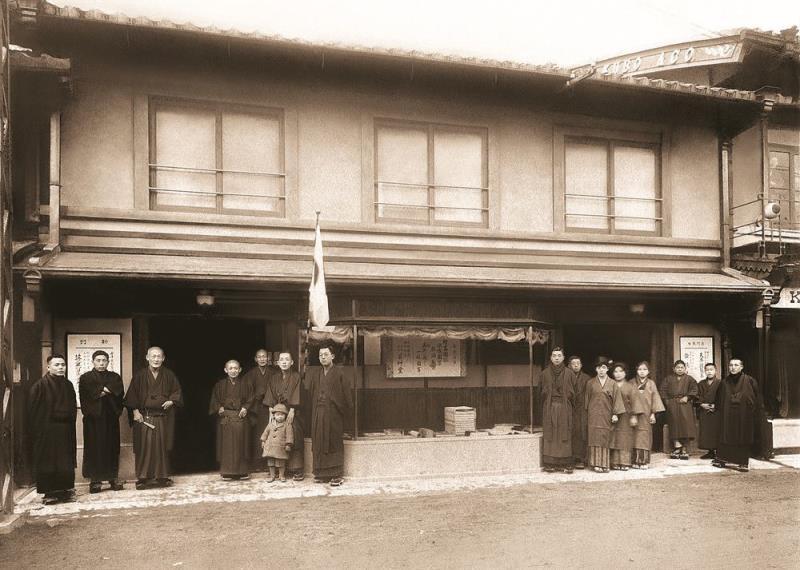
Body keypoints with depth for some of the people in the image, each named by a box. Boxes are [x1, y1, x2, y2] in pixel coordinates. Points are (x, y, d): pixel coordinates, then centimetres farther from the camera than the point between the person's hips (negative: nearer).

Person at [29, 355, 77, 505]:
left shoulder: (68, 385, 10)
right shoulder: (40, 385, -7)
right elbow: (34, 410, -9)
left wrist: (70, 421, 6)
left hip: (66, 431, 5)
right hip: (46, 431, -5)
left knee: (66, 462, 6)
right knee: (48, 462, -1)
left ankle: (66, 490, 13)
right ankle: (49, 493, 6)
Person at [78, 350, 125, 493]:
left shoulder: (115, 377, 13)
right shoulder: (85, 378, 7)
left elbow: (119, 392, -5)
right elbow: (85, 395, -10)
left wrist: (103, 390, -11)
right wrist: (104, 391, -10)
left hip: (111, 417, 2)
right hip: (93, 418, -2)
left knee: (112, 448, 3)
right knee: (94, 448, -4)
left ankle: (112, 478, 9)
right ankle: (95, 481, 1)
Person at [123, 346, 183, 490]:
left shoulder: (169, 375, 6)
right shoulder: (139, 376, 2)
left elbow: (177, 392, 11)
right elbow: (132, 395, 2)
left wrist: (171, 401, -8)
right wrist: (135, 411, -8)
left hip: (164, 418, 1)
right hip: (144, 417, -1)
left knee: (162, 447, 4)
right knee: (144, 447, -3)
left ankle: (162, 477, 13)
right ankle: (143, 478, 6)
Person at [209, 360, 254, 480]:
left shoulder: (245, 385, 6)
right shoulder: (220, 385, 6)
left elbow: (250, 399, 8)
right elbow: (214, 399, 7)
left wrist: (245, 408, -7)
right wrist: (219, 408, -8)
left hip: (240, 417, 0)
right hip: (225, 417, 0)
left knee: (241, 445, 2)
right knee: (226, 445, 0)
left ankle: (243, 471, 9)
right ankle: (227, 472, 7)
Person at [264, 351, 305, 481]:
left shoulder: (295, 377, 1)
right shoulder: (273, 377, 9)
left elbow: (295, 396, -6)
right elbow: (270, 397, 5)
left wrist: (291, 412, -14)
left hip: (291, 412, -3)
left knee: (294, 439, -7)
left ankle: (297, 470, -4)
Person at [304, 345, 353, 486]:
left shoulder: (339, 373, -3)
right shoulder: (313, 373, 10)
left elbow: (346, 393, -4)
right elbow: (307, 389, 10)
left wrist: (345, 410, -8)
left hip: (333, 413, -4)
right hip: (318, 413, 4)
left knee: (334, 443, -1)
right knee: (319, 443, 6)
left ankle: (337, 475, 3)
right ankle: (321, 473, 15)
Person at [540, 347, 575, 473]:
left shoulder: (568, 373, 3)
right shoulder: (545, 373, 4)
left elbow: (571, 393, 6)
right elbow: (543, 392, 7)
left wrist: (568, 404, 0)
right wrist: (545, 405, 2)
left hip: (564, 408, 0)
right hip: (549, 408, 0)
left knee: (565, 434, -1)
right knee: (550, 435, 0)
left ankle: (565, 464, 3)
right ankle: (550, 463, 3)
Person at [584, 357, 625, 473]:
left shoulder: (612, 384, 4)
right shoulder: (590, 383, 4)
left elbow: (616, 399, 2)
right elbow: (587, 399, 7)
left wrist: (615, 414, -4)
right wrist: (586, 413, 4)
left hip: (606, 415, 1)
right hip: (594, 415, -1)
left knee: (605, 439, 3)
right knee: (595, 438, -3)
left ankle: (604, 463, 8)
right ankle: (596, 463, -1)